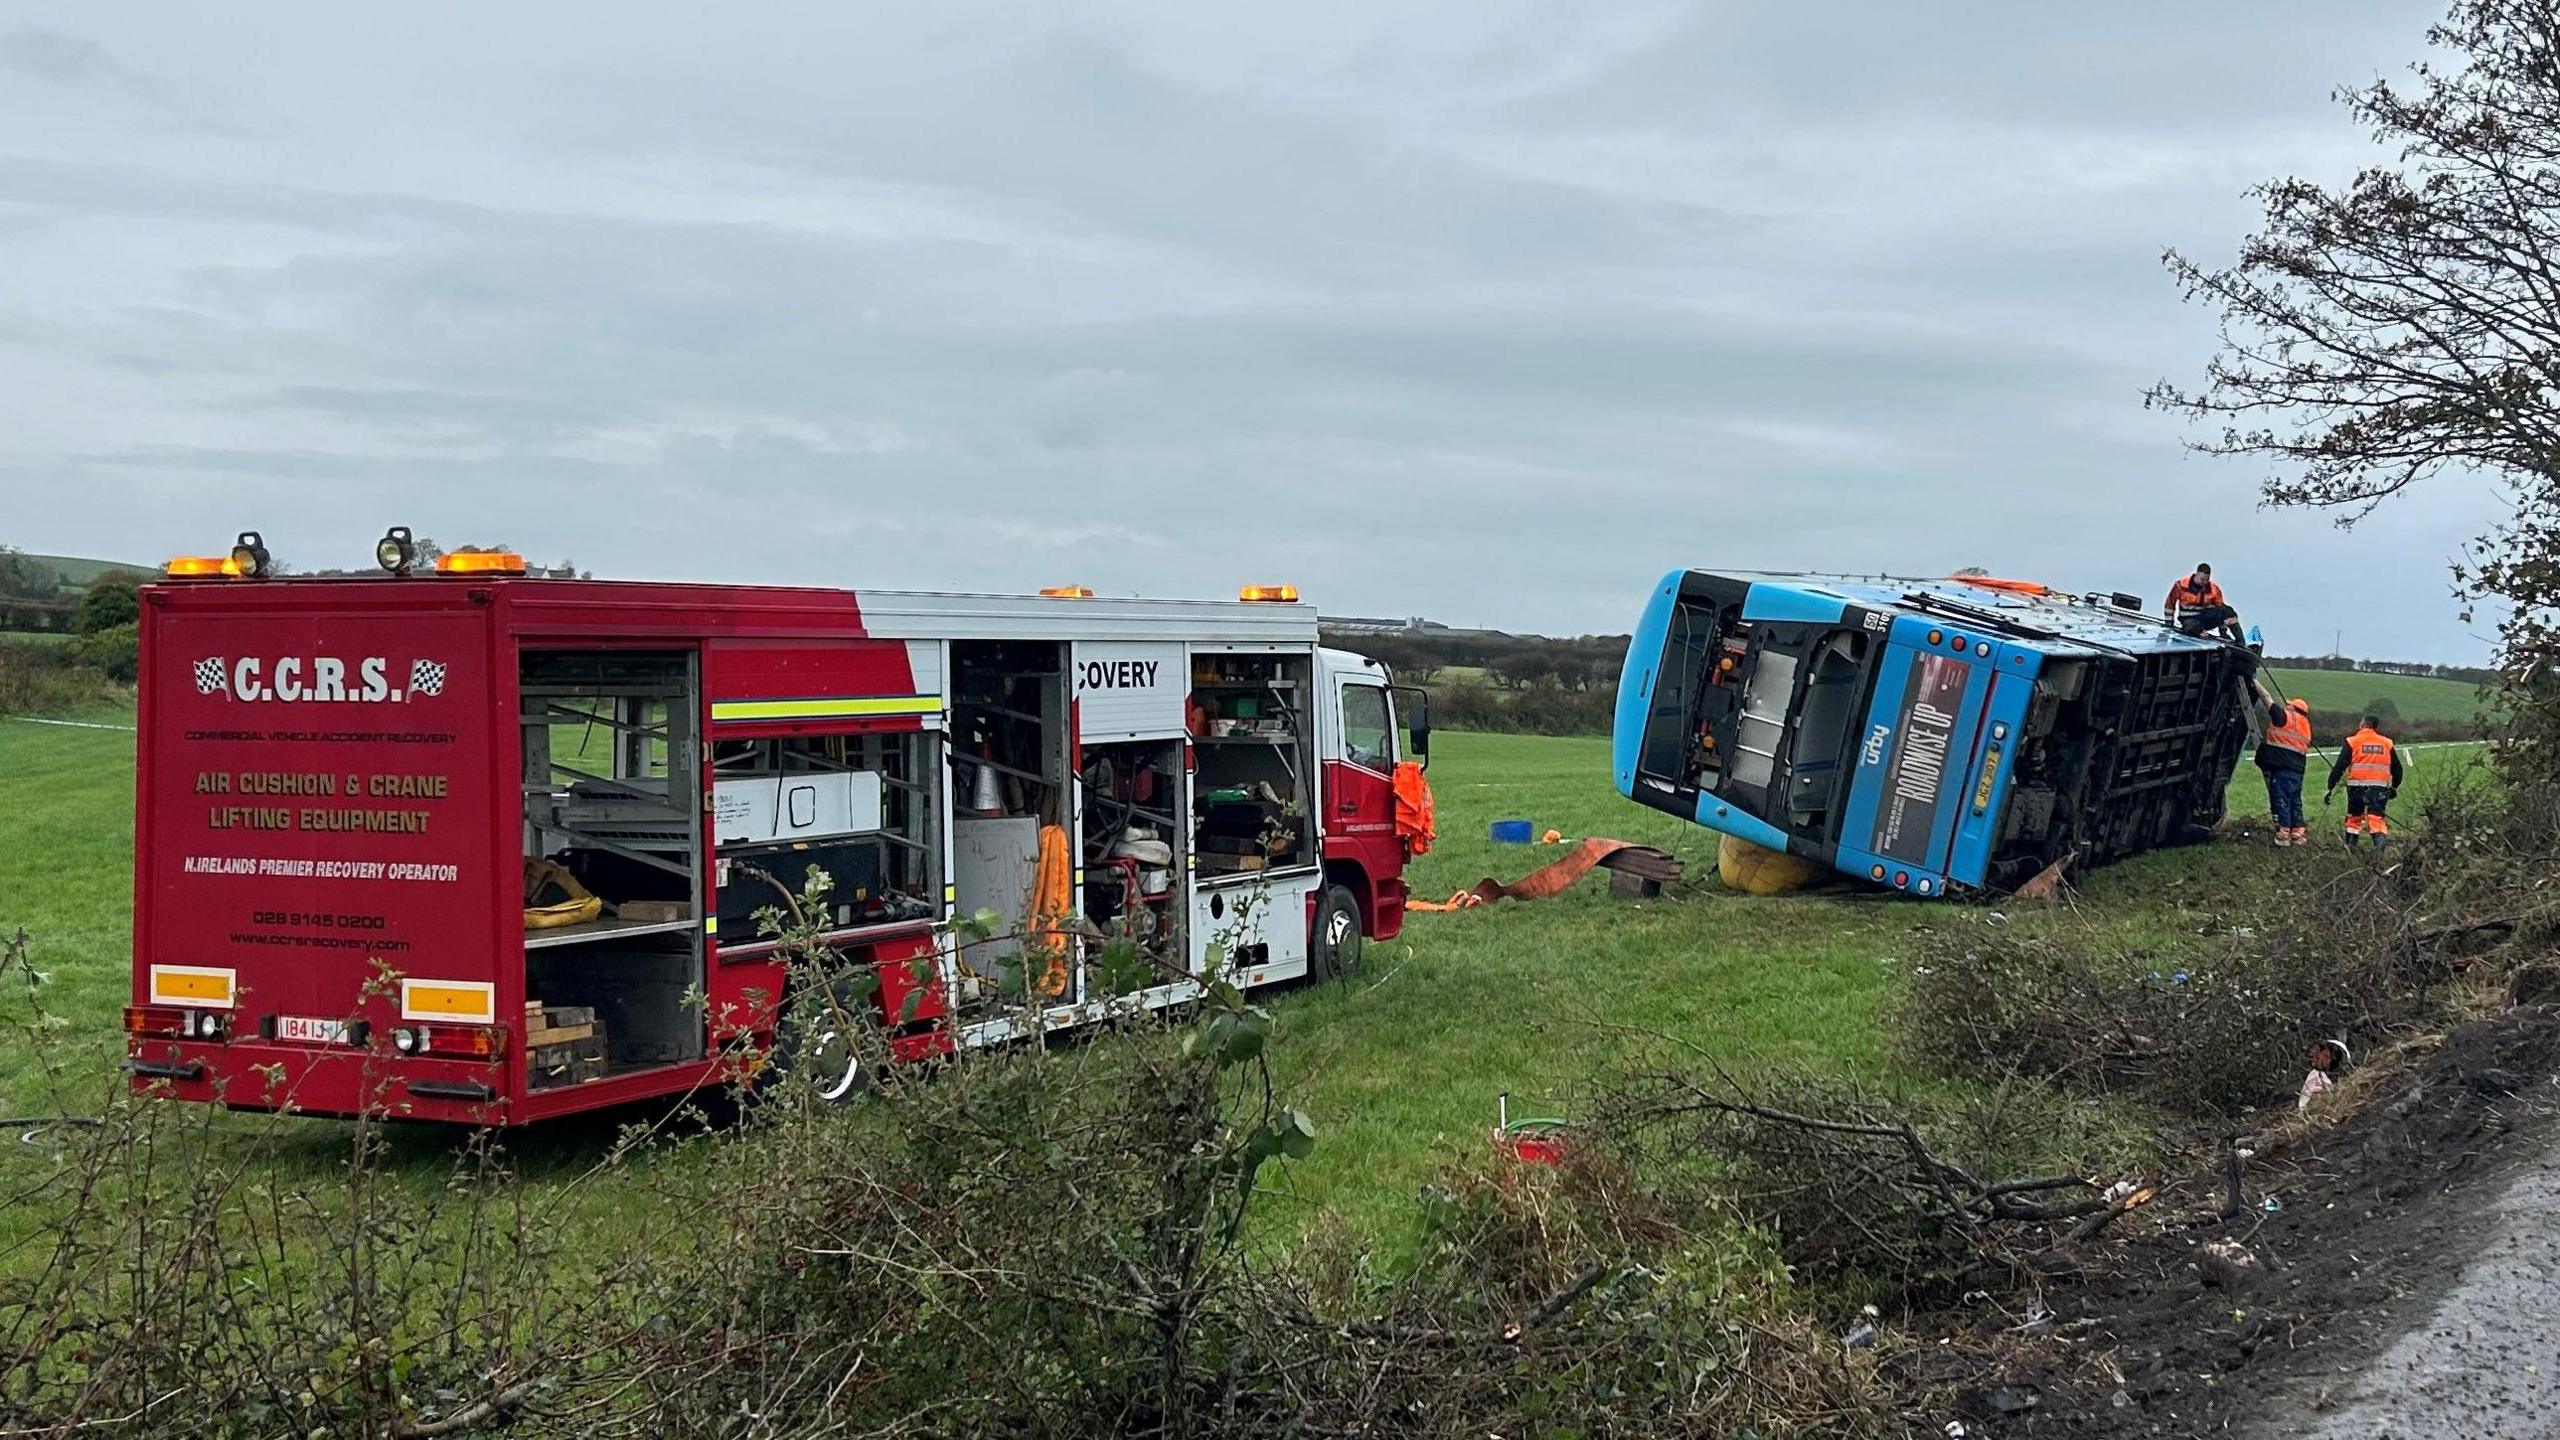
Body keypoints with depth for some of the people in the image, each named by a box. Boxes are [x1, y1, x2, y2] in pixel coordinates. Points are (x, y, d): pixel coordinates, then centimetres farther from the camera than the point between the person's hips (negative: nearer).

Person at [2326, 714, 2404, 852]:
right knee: (2376, 817, -5)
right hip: (2380, 787, 1)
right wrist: (2394, 787, 33)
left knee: (2354, 816, 18)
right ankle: (2380, 839, -31)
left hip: (2357, 786, -1)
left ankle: (2350, 845, 23)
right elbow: (2397, 768, 19)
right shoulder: (2387, 743, 12)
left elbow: (2339, 767, -4)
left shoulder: (2352, 742, 2)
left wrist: (2331, 787, 0)